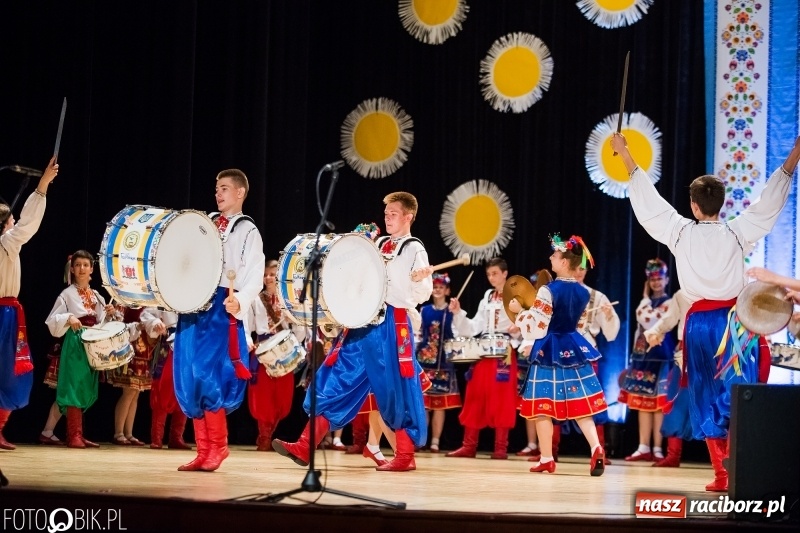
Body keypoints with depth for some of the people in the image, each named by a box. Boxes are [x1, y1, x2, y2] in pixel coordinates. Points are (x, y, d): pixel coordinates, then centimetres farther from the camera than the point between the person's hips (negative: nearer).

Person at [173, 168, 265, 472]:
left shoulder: (247, 231, 2)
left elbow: (254, 277, -9)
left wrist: (240, 301, -26)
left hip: (221, 308, -6)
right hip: (192, 305, 6)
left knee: (207, 377, -15)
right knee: (188, 380, 2)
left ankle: (217, 446, -2)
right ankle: (203, 451, 8)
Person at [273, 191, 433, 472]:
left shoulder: (415, 250, -4)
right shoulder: (379, 245, 16)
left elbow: (422, 296, -13)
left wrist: (420, 281, -33)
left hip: (393, 325, -7)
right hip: (365, 321, 7)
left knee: (395, 390, -1)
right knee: (337, 380, 1)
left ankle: (405, 456, 11)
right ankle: (305, 447, -1)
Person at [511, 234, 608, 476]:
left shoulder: (548, 290, -15)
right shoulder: (584, 292, 6)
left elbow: (538, 325, -16)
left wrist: (520, 311, 0)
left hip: (549, 351, -6)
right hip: (574, 349, 6)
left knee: (544, 405, 3)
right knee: (579, 403, 5)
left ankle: (546, 459, 5)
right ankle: (596, 447, -15)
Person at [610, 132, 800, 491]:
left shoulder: (681, 233, -4)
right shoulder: (738, 233, -5)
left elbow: (649, 201, 4)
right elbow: (769, 202, 2)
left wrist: (625, 155, 13)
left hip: (701, 322, 1)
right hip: (734, 320, -1)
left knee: (707, 398, 7)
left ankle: (721, 474, 6)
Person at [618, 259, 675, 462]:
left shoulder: (669, 303, -7)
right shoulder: (648, 303, 19)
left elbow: (648, 322, -18)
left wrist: (645, 299, -3)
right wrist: (635, 354, 18)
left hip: (659, 355, -8)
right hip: (642, 354, 8)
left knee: (657, 402, -6)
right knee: (642, 402, 7)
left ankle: (657, 448, -3)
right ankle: (644, 447, 10)